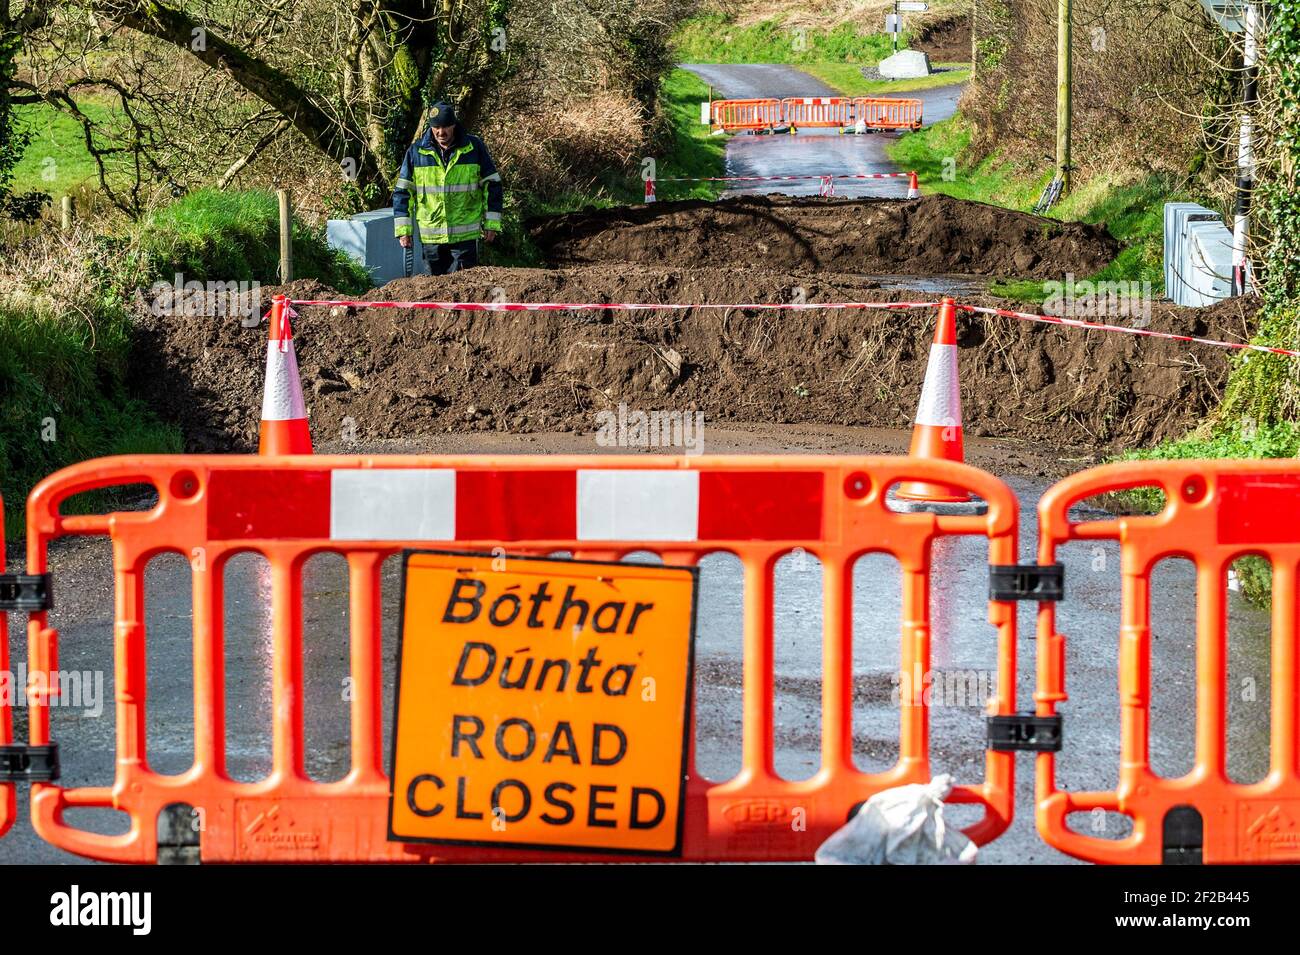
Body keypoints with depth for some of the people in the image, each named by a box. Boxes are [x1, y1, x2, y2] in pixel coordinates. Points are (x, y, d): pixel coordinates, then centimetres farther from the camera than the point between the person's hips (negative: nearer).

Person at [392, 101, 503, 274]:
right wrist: (403, 229, 0)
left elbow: (492, 185, 6)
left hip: (466, 235, -2)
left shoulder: (474, 147, 0)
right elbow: (403, 191, 5)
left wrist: (491, 224, 3)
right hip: (430, 237, 2)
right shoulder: (416, 151, 1)